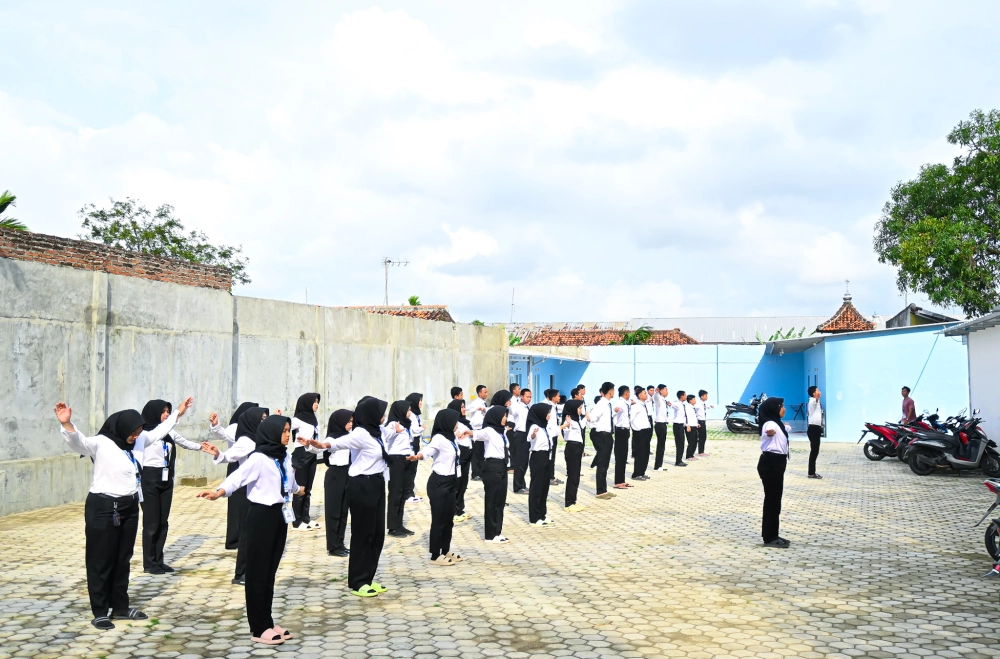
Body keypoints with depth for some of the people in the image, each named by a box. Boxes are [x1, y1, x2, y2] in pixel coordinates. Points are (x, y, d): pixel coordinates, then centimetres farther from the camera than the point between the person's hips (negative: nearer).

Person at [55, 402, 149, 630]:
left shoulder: (132, 445, 8)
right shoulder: (101, 444, -15)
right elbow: (79, 442, -33)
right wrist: (67, 424, -49)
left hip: (129, 508, 8)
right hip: (104, 508, -7)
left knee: (123, 559, 15)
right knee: (101, 560, 2)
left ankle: (120, 606, 26)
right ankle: (100, 612, 10)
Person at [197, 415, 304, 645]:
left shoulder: (285, 457, 8)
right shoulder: (259, 458, -15)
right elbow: (238, 477, -30)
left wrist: (298, 489, 50)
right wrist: (219, 492, -49)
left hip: (280, 515, 7)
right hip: (262, 516, -7)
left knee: (271, 572, 13)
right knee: (258, 572, 1)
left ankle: (268, 622, 21)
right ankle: (259, 628, 8)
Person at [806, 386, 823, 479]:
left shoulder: (816, 402, 19)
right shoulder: (812, 401, -14)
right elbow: (816, 399, -40)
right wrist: (817, 397, -62)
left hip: (816, 428, 10)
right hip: (813, 428, -10)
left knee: (815, 451, 12)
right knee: (814, 451, -8)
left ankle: (812, 472, 17)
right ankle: (811, 473, -5)